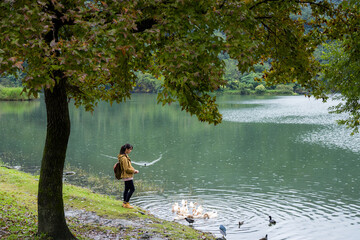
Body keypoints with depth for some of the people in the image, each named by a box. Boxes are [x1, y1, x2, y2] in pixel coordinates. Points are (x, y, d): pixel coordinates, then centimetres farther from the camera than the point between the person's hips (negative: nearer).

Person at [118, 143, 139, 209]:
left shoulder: (125, 156, 10)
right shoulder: (124, 158, -21)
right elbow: (126, 169, -22)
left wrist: (133, 170, 9)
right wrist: (134, 171, -12)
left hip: (126, 176, 10)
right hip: (127, 176, -10)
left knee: (126, 189, 16)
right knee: (132, 189, -7)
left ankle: (124, 203, 24)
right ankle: (126, 203, -3)